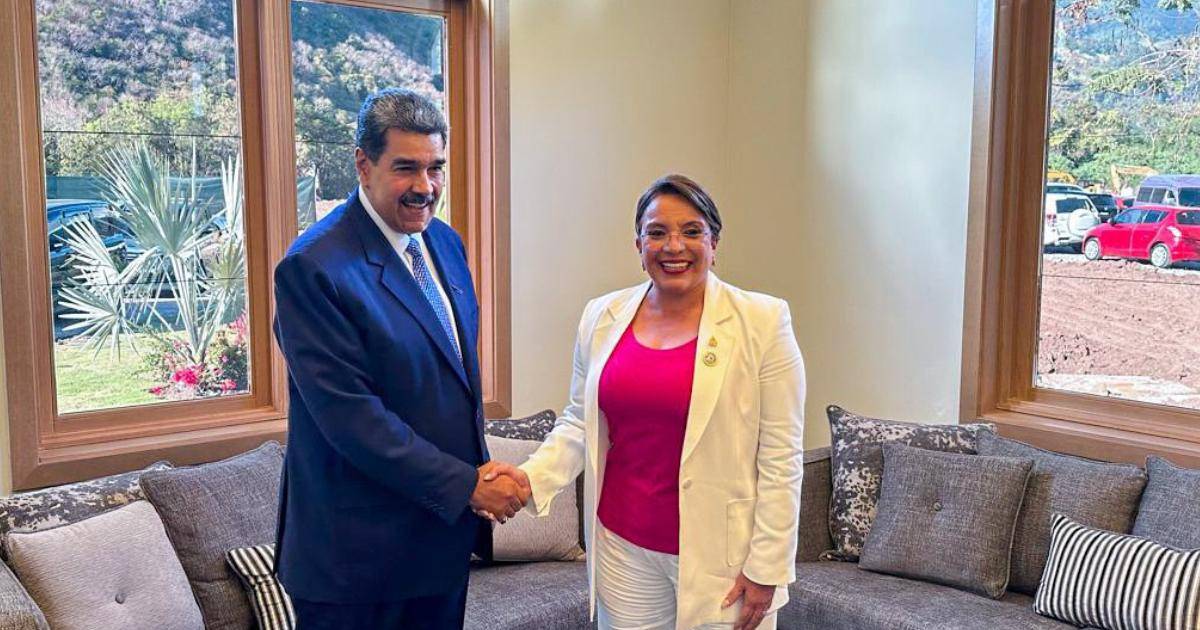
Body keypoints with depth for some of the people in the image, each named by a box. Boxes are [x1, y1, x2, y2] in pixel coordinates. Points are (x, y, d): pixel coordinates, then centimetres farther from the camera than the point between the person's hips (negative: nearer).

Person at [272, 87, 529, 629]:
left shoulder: (446, 243, 6)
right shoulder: (313, 269, -19)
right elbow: (350, 417, -22)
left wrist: (481, 475, 6)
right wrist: (466, 484, -18)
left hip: (446, 532, 7)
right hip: (359, 551, -7)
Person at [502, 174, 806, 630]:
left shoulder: (762, 320, -8)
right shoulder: (602, 317, 3)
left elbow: (781, 456, -8)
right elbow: (579, 423, 10)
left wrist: (767, 567, -10)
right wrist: (531, 478, -7)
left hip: (721, 553, -3)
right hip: (624, 545, 3)